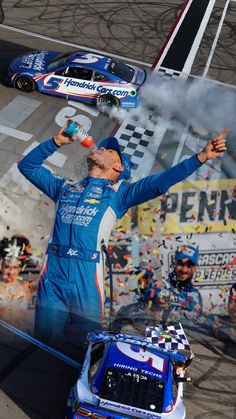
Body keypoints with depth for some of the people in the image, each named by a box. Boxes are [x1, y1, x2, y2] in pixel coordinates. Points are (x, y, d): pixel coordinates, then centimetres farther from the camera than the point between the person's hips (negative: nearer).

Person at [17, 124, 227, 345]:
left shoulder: (118, 192, 13)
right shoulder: (65, 186, 22)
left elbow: (160, 182, 3)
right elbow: (27, 165, 26)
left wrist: (201, 156, -5)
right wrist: (57, 141, 17)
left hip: (87, 276, -2)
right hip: (53, 272, 2)